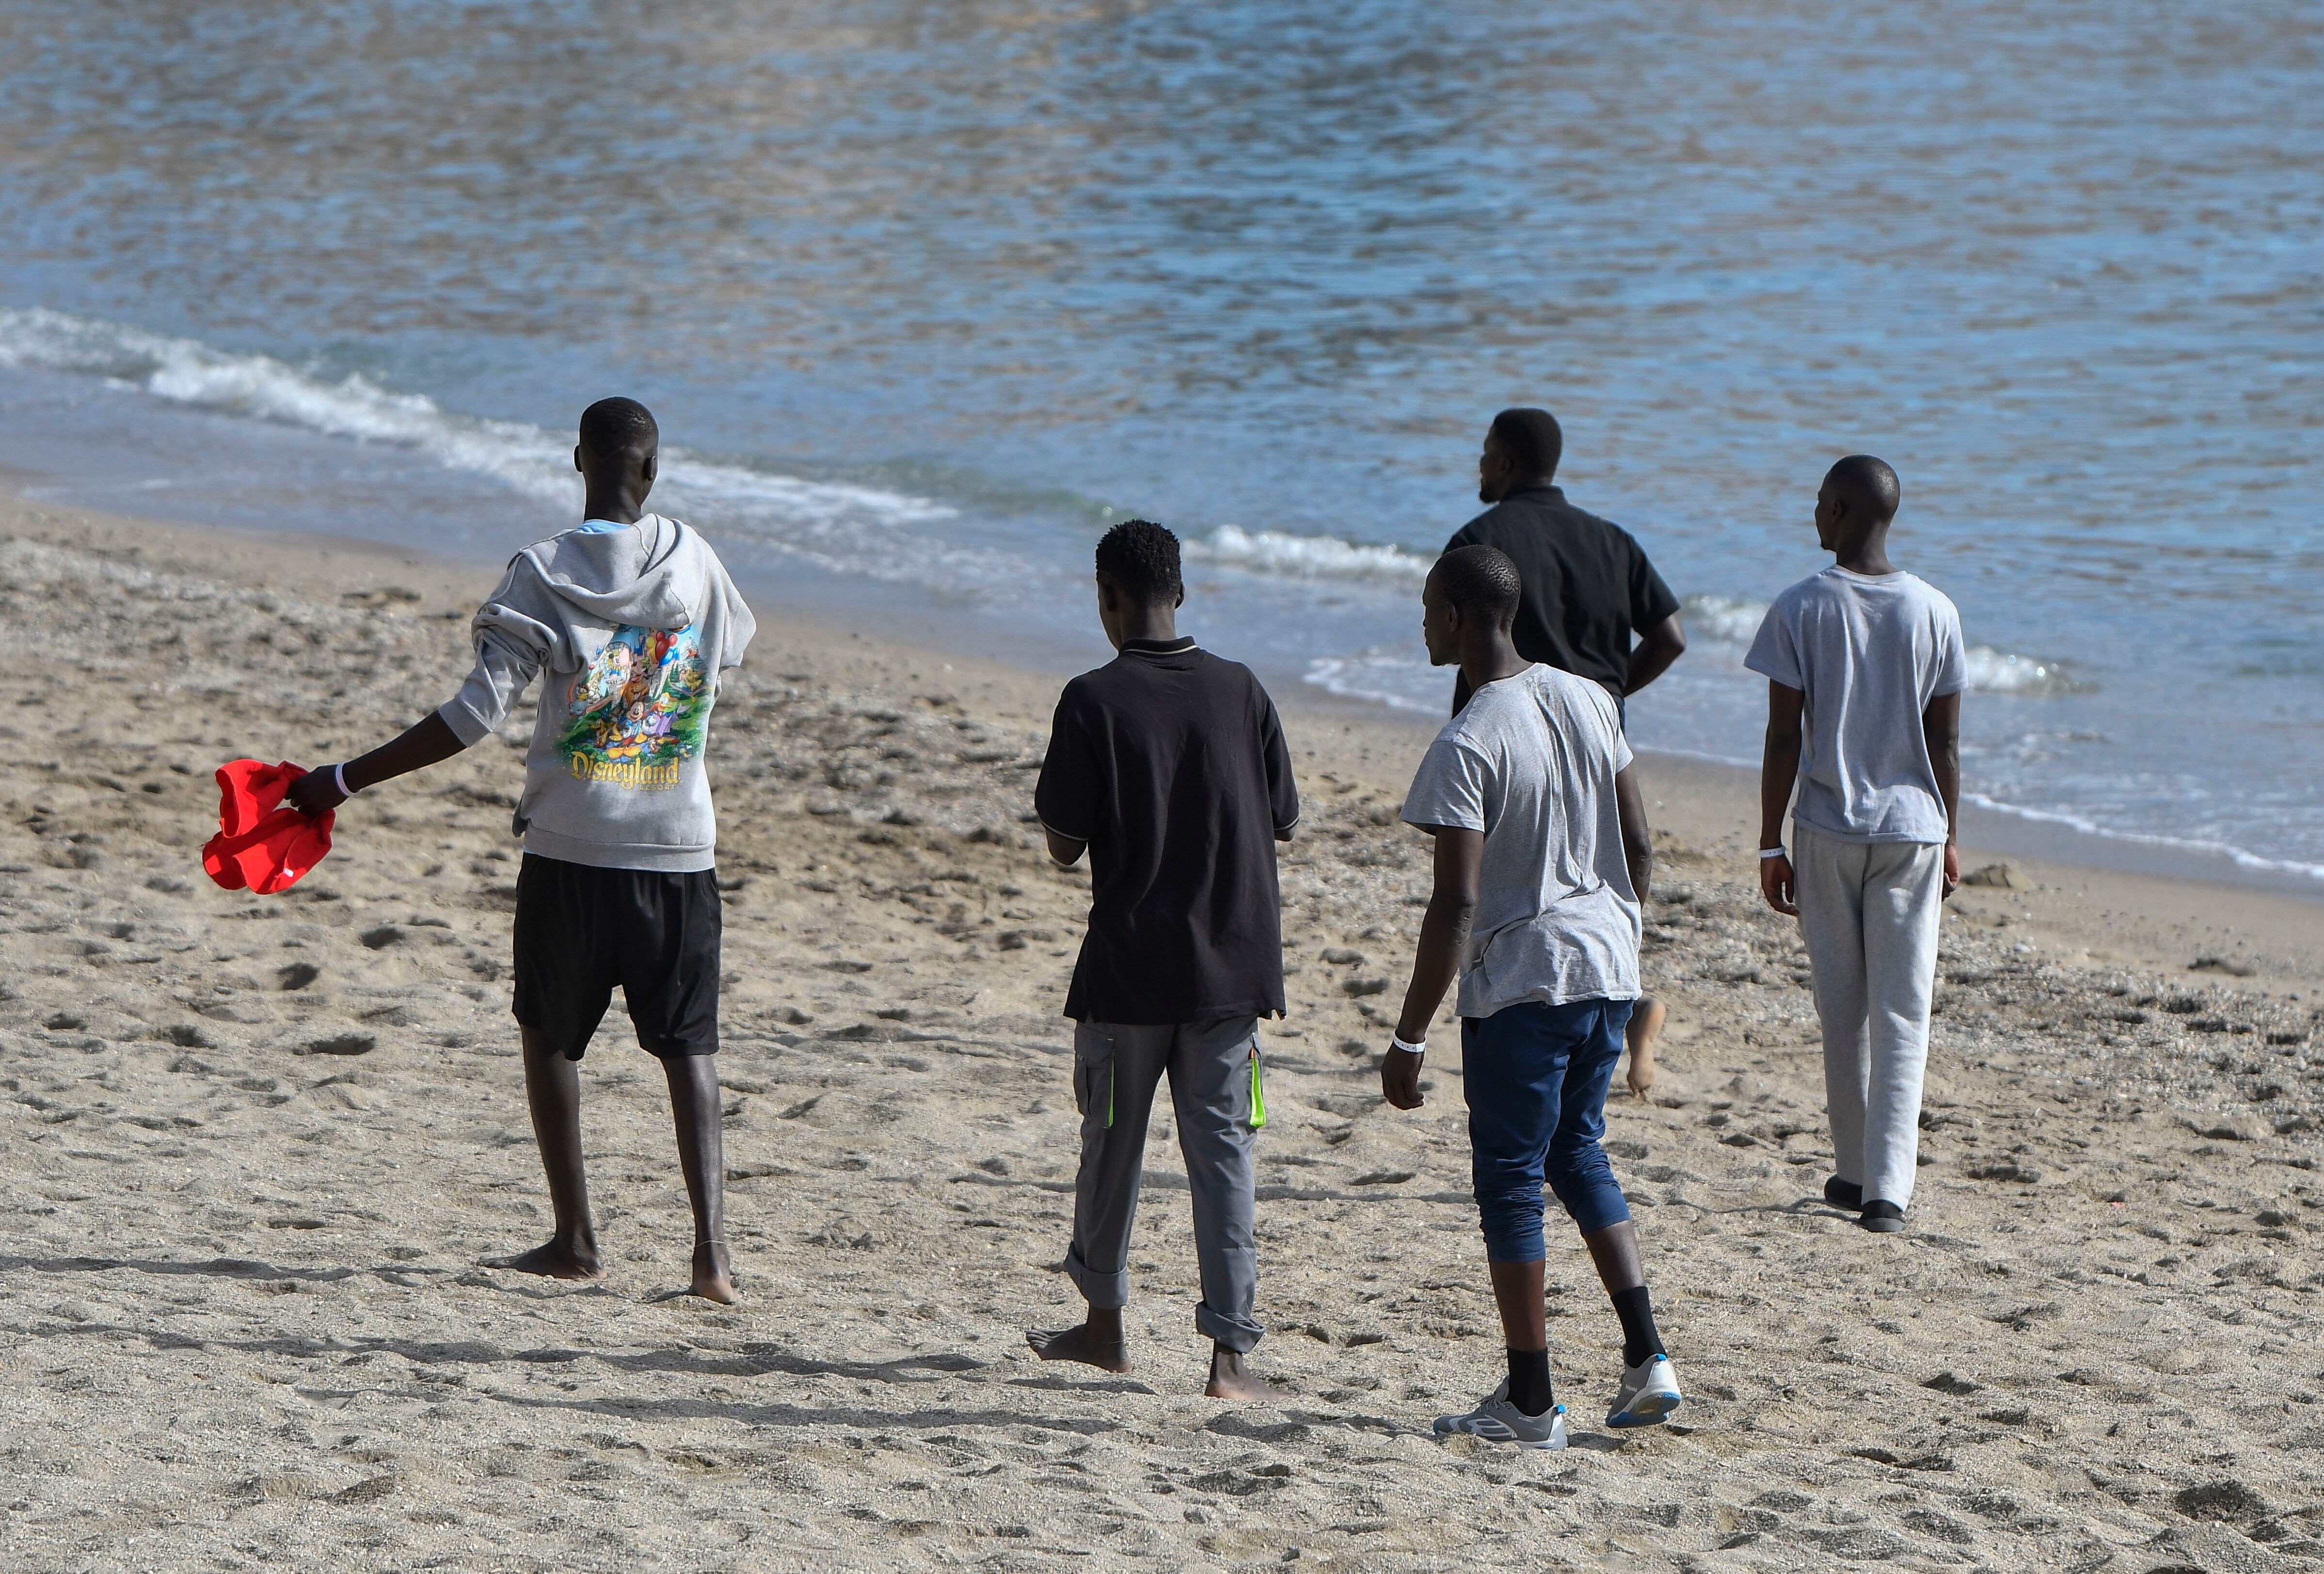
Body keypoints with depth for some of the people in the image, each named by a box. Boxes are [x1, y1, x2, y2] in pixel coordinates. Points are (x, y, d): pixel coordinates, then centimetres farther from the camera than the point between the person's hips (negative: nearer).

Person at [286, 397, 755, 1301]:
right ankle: (711, 1248, -12)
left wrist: (349, 780, -11)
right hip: (679, 852, 2)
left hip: (570, 851, -1)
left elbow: (479, 711, -15)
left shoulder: (542, 574, -8)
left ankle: (575, 1241, 17)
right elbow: (733, 643, 22)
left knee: (550, 1035, 16)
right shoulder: (693, 560, 1)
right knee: (688, 1046, 3)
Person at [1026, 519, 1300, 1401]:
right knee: (1221, 1148, 2)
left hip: (1129, 967, -2)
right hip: (1233, 964, 2)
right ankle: (1232, 1351, -6)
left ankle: (1103, 1324, 29)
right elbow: (1283, 821, 8)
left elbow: (1064, 845, -7)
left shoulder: (1093, 701, -9)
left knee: (1113, 1143, 15)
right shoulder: (1240, 691, 1)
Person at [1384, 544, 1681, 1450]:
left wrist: (1409, 1038, -14)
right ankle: (1646, 1358, 11)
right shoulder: (1589, 702, 5)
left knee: (1509, 1181, 4)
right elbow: (1640, 848, 10)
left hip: (1520, 983, -7)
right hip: (1607, 968, 7)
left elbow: (1457, 906, -20)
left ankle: (1530, 1403, 8)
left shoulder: (1466, 748, -17)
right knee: (1578, 1153, 22)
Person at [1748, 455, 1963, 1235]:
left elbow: (1784, 739, -6)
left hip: (1828, 831, 0)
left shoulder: (1800, 609, -6)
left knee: (1842, 1009, 11)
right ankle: (1888, 1185, -7)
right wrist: (1949, 838, 13)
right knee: (1901, 1012, 1)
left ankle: (1855, 1170, 19)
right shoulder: (1934, 612, -1)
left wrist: (1771, 845, 1)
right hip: (1912, 828, 1)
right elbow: (1945, 743, 2)